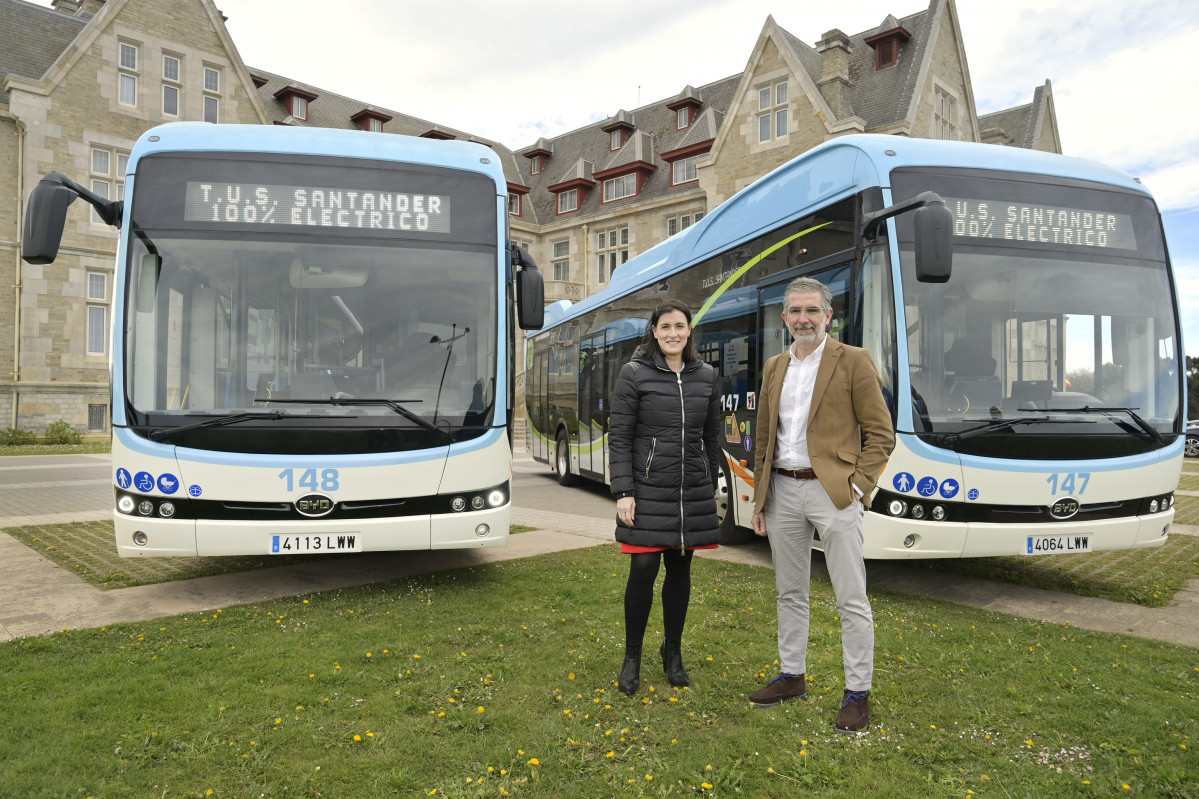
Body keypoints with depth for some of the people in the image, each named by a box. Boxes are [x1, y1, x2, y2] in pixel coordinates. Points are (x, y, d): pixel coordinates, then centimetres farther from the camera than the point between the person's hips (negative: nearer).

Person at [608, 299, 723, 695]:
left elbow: (712, 437, 14)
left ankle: (673, 651, 28)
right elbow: (619, 436, -6)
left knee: (680, 570, 11)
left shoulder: (706, 377, 8)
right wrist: (623, 492, -11)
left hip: (692, 492, 4)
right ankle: (632, 658, 15)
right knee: (643, 570, -3)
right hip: (648, 489, -3)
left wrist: (711, 488, 13)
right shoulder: (634, 373, -4)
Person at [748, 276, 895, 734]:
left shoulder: (853, 362, -4)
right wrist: (759, 499, 13)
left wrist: (857, 486, -13)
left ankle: (858, 693, 13)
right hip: (783, 491, 6)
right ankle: (792, 676, 30)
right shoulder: (774, 368, 12)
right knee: (790, 592, 15)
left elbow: (880, 433, -4)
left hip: (832, 491, -5)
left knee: (851, 599, 0)